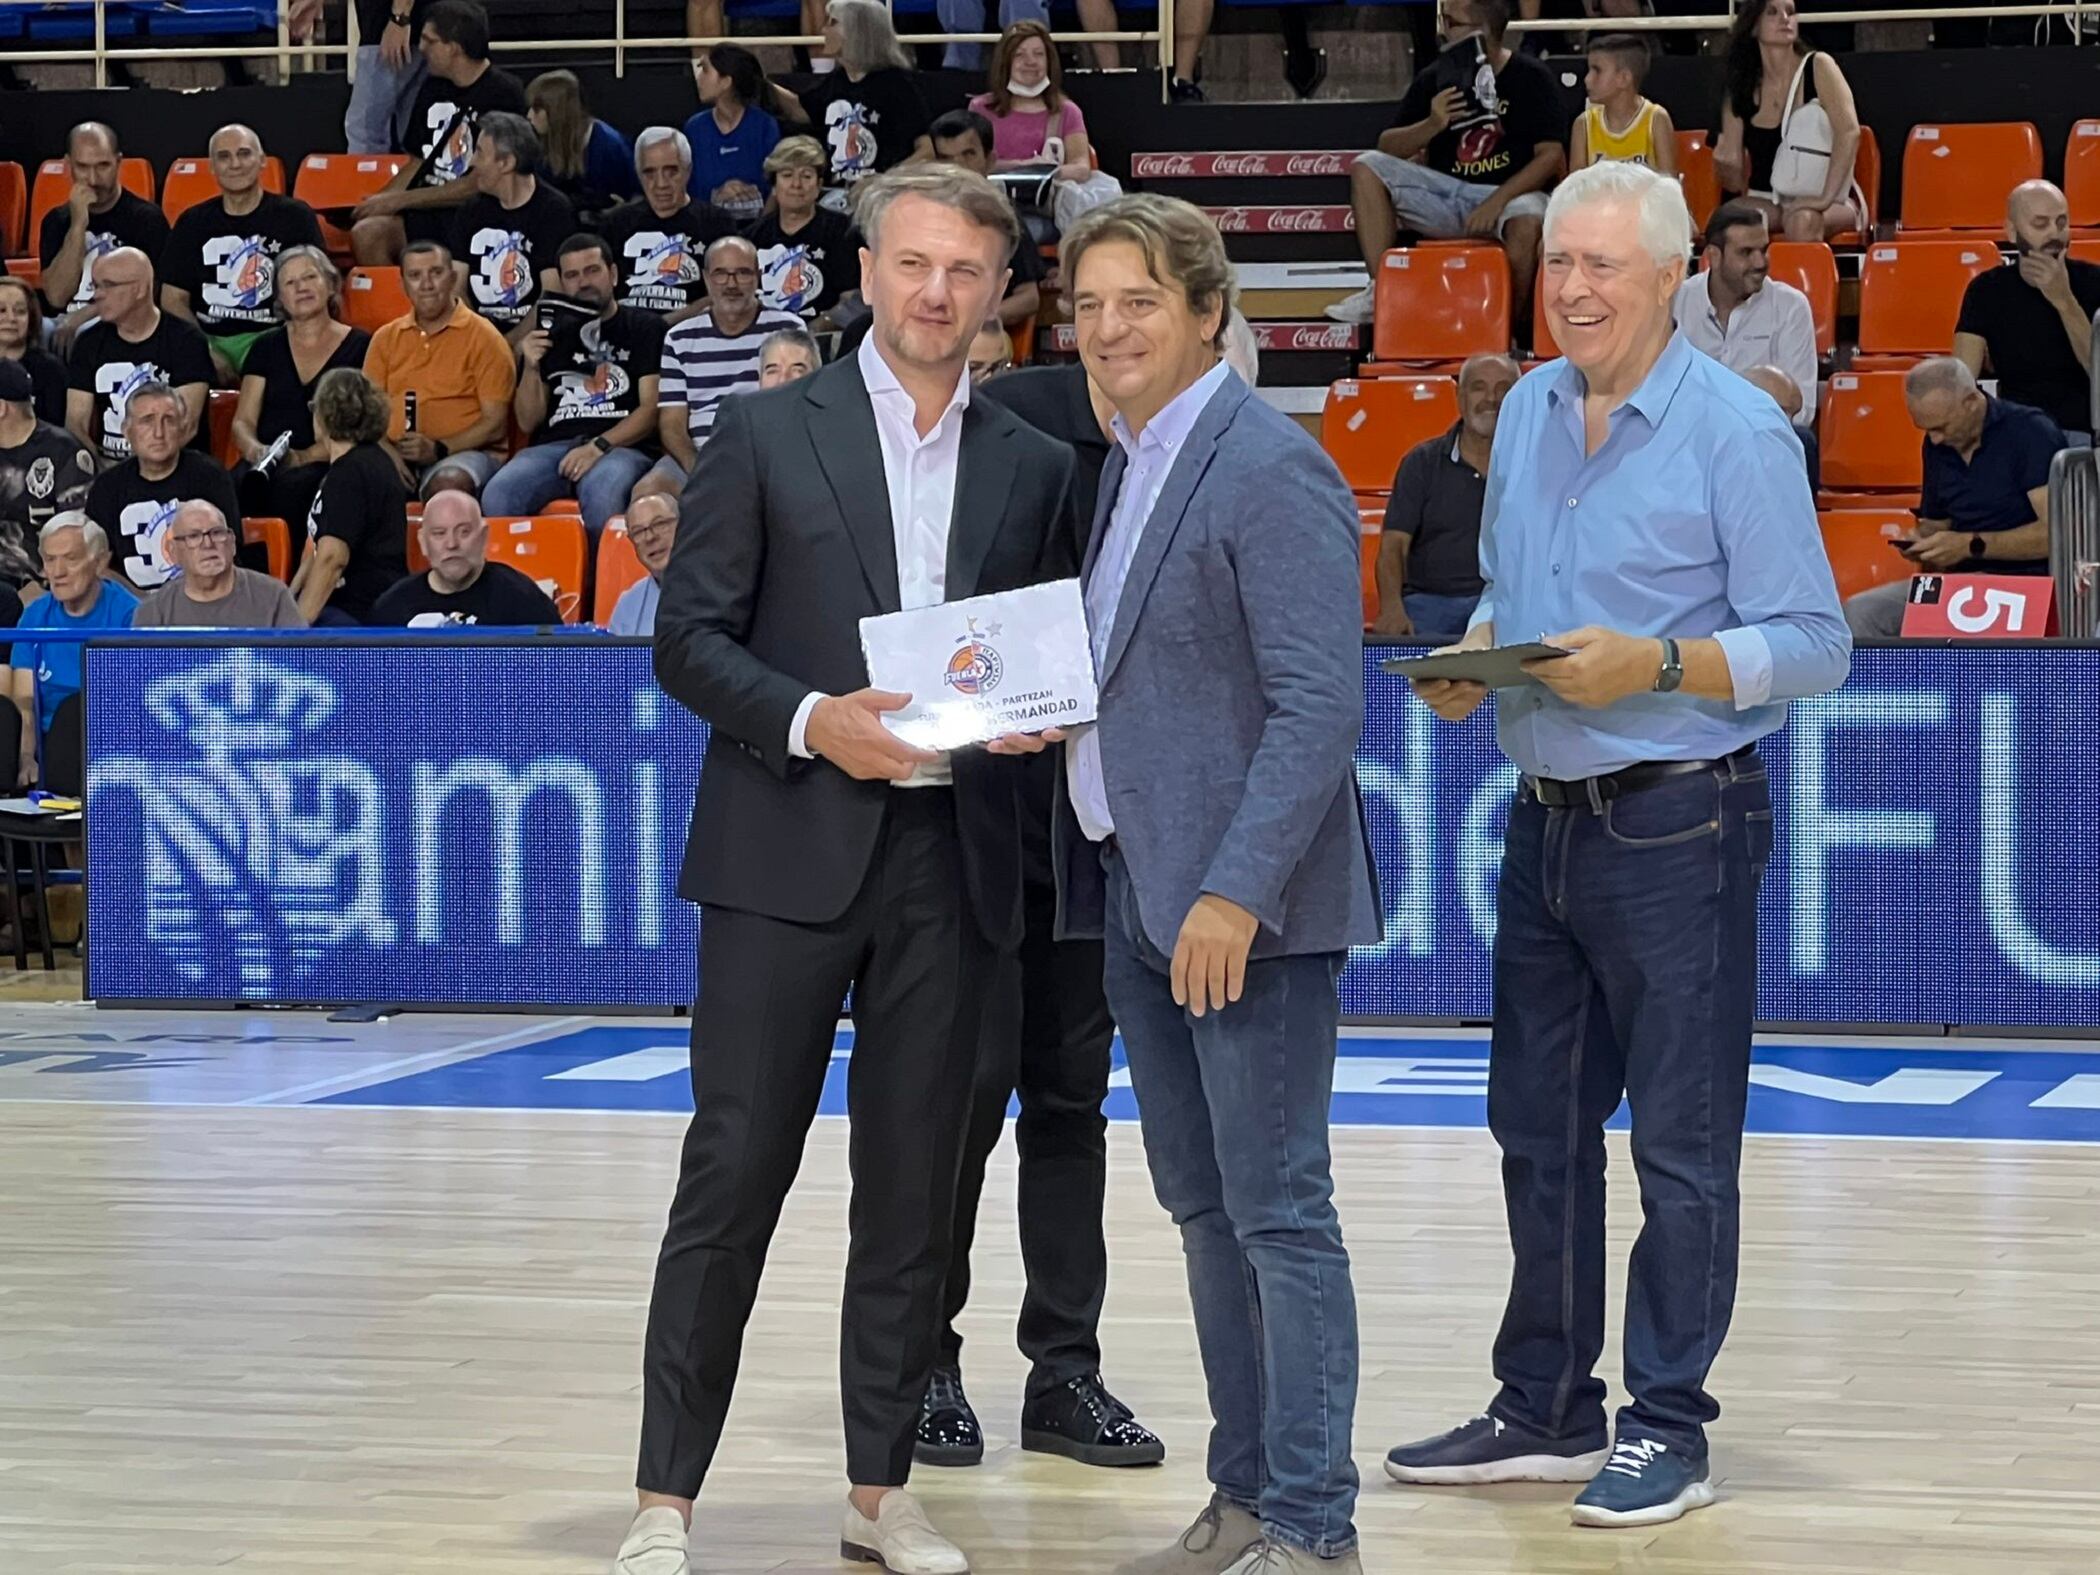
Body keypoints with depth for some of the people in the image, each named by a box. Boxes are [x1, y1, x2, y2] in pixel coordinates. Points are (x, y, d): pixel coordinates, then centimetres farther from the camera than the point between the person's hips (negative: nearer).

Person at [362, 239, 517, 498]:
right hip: (398, 455, 3)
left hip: (464, 452, -3)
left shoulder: (484, 337, 3)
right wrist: (387, 451, -9)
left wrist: (439, 449, -15)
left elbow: (496, 424, -3)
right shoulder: (385, 339, 17)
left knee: (447, 483, -39)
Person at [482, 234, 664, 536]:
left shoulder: (646, 329, 13)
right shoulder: (551, 335, 23)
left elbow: (652, 408, 1)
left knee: (602, 491, -40)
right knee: (498, 494, -29)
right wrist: (532, 369, 2)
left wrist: (599, 446, -13)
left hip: (623, 446, -3)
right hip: (554, 447, 3)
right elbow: (527, 421, 20)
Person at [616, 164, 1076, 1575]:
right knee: (733, 1177, -2)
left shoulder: (1034, 467, 11)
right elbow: (690, 639, -2)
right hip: (790, 854, -3)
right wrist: (811, 721, -17)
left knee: (914, 1189, 8)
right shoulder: (770, 434, 2)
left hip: (954, 861, 3)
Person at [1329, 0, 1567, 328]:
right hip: (1444, 192, 5)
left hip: (1510, 191, -5)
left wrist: (1497, 201, -23)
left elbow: (1551, 156, -11)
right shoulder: (1434, 78, 6)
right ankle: (1381, 291, -15)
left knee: (1527, 222, -39)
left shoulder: (1532, 79, -5)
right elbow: (1386, 148, 4)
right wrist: (1432, 125, -16)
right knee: (1366, 168, -11)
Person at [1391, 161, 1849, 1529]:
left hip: (1677, 827, -7)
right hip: (1548, 822, 7)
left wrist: (1654, 664, -24)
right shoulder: (1528, 413, 9)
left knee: (1682, 1144, 0)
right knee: (1539, 1131, 13)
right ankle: (1548, 1410, 24)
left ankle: (1670, 1427, 9)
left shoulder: (1739, 431, -11)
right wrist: (1473, 658, -1)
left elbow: (1814, 646, -13)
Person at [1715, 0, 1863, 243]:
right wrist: (1725, 168, -19)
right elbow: (1736, 182, 5)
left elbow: (1849, 132, -20)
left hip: (1833, 202, -3)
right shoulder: (1741, 89, 4)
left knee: (1803, 221, -37)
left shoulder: (1818, 67, -5)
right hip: (1768, 202, 3)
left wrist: (1824, 199, -30)